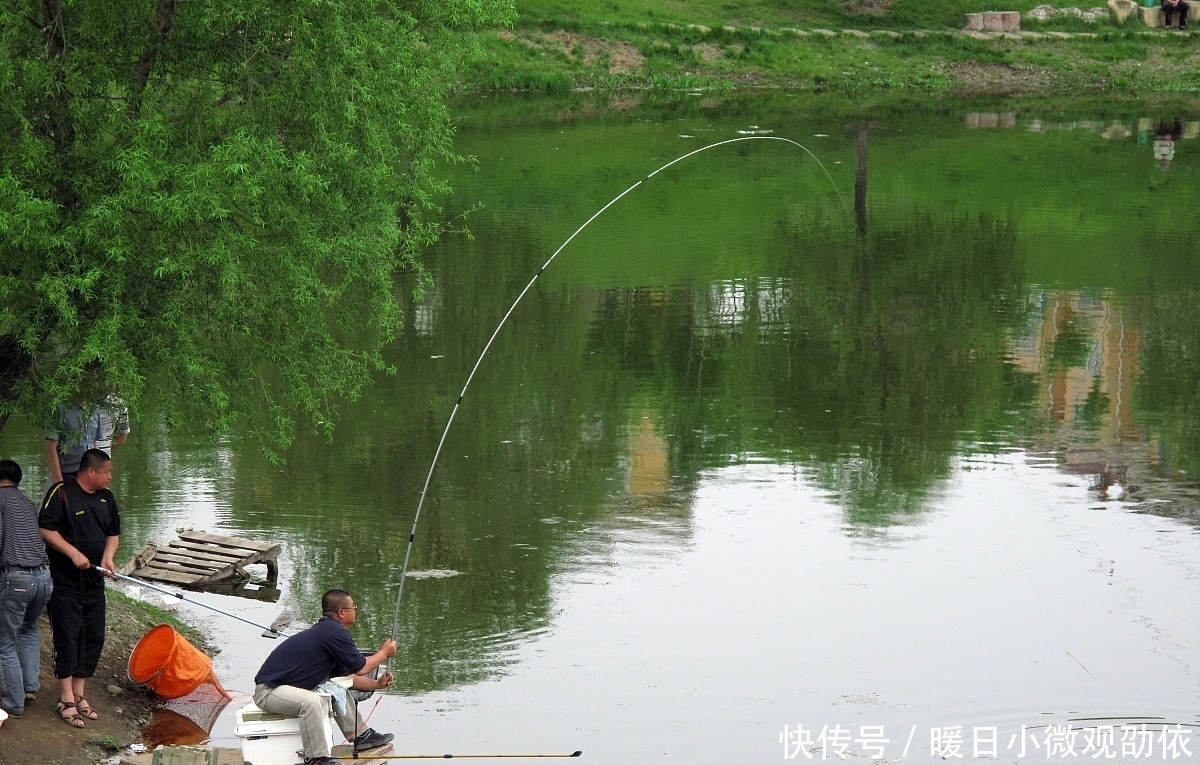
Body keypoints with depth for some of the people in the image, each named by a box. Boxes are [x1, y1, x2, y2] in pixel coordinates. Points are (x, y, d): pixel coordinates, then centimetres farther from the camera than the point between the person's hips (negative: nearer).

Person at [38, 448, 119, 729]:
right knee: (67, 638, -5)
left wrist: (107, 556, -3)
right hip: (64, 582, -7)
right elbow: (45, 529, -15)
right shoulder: (61, 493, -12)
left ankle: (79, 695, 20)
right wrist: (73, 553, -20)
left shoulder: (106, 498, 10)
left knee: (93, 638, 9)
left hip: (94, 582, 7)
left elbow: (113, 532, 17)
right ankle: (66, 700, -1)